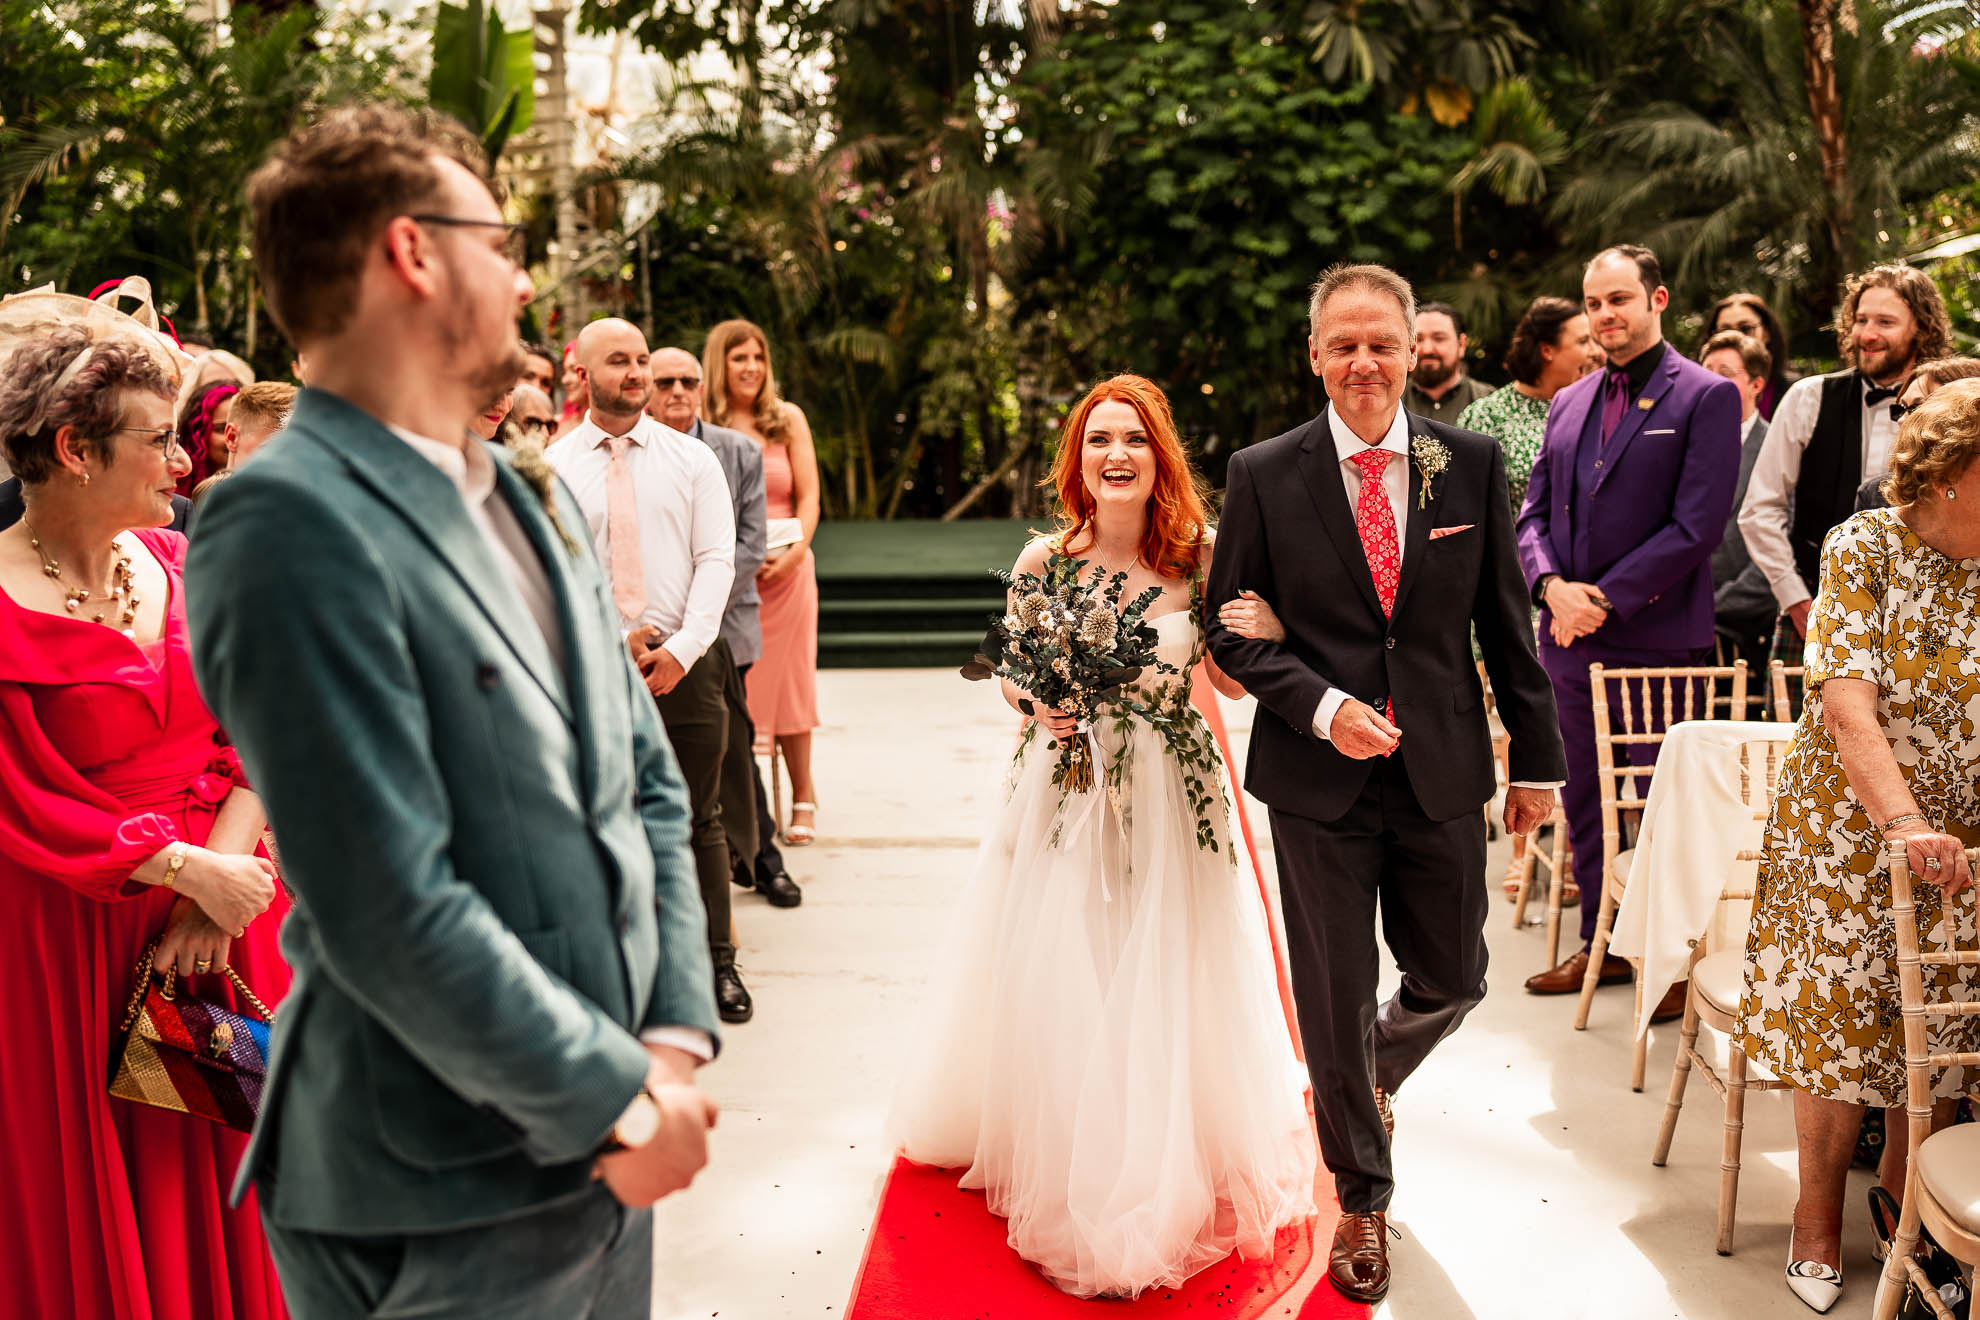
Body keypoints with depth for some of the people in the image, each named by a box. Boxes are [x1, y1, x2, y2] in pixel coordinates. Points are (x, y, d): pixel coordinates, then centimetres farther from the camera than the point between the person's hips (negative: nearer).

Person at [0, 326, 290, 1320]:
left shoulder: (182, 569, 3)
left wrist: (221, 880, -13)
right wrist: (188, 869, -19)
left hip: (220, 903, 5)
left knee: (224, 1185, 15)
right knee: (98, 1212, 11)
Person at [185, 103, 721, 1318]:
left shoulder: (535, 497, 9)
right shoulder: (289, 523, -18)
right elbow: (392, 912, -23)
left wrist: (674, 1038, -2)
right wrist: (618, 1099, -13)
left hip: (605, 1134, 7)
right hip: (444, 1200, -7)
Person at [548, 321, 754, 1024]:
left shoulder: (692, 458, 6)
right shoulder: (552, 467, 4)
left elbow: (716, 558, 0)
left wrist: (682, 649, -12)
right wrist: (611, 640, -12)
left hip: (686, 661, 0)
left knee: (698, 820, 5)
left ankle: (717, 963, 16)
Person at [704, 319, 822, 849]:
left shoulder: (787, 418, 7)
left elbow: (809, 496, 3)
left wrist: (795, 551, -12)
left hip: (785, 568, 1)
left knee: (787, 679, 5)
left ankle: (803, 796, 17)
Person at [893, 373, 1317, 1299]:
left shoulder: (1199, 557, -4)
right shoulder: (1043, 560, -5)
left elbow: (1234, 680, 3)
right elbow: (1011, 672, 8)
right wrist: (1037, 703, -12)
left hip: (1171, 799, 0)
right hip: (1065, 792, 0)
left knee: (1165, 989, 7)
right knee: (1061, 990, 6)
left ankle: (1173, 1176, 30)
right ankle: (1069, 1175, 28)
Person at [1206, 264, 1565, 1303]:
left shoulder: (1472, 464, 1)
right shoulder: (1263, 475, -4)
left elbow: (1505, 622, 5)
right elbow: (1233, 627, -2)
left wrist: (1537, 756, 8)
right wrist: (1323, 707, -16)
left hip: (1442, 772, 2)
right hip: (1318, 782, -2)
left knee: (1451, 980, 13)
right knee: (1334, 1002, 9)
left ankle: (1371, 1077, 48)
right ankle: (1362, 1195, 32)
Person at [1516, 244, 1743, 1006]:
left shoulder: (1706, 396, -5)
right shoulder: (1567, 404, 14)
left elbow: (1697, 528, -13)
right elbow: (1534, 513, 13)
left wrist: (1605, 599, -15)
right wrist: (1553, 586, -7)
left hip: (1658, 640, -6)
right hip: (1571, 636, 6)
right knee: (1584, 800, 13)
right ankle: (1602, 944, 26)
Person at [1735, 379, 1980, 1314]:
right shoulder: (1865, 549, -11)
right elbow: (1847, 704, -21)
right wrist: (1905, 824, -31)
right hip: (1850, 832, -3)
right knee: (1836, 1021, 4)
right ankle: (1819, 1213, 24)